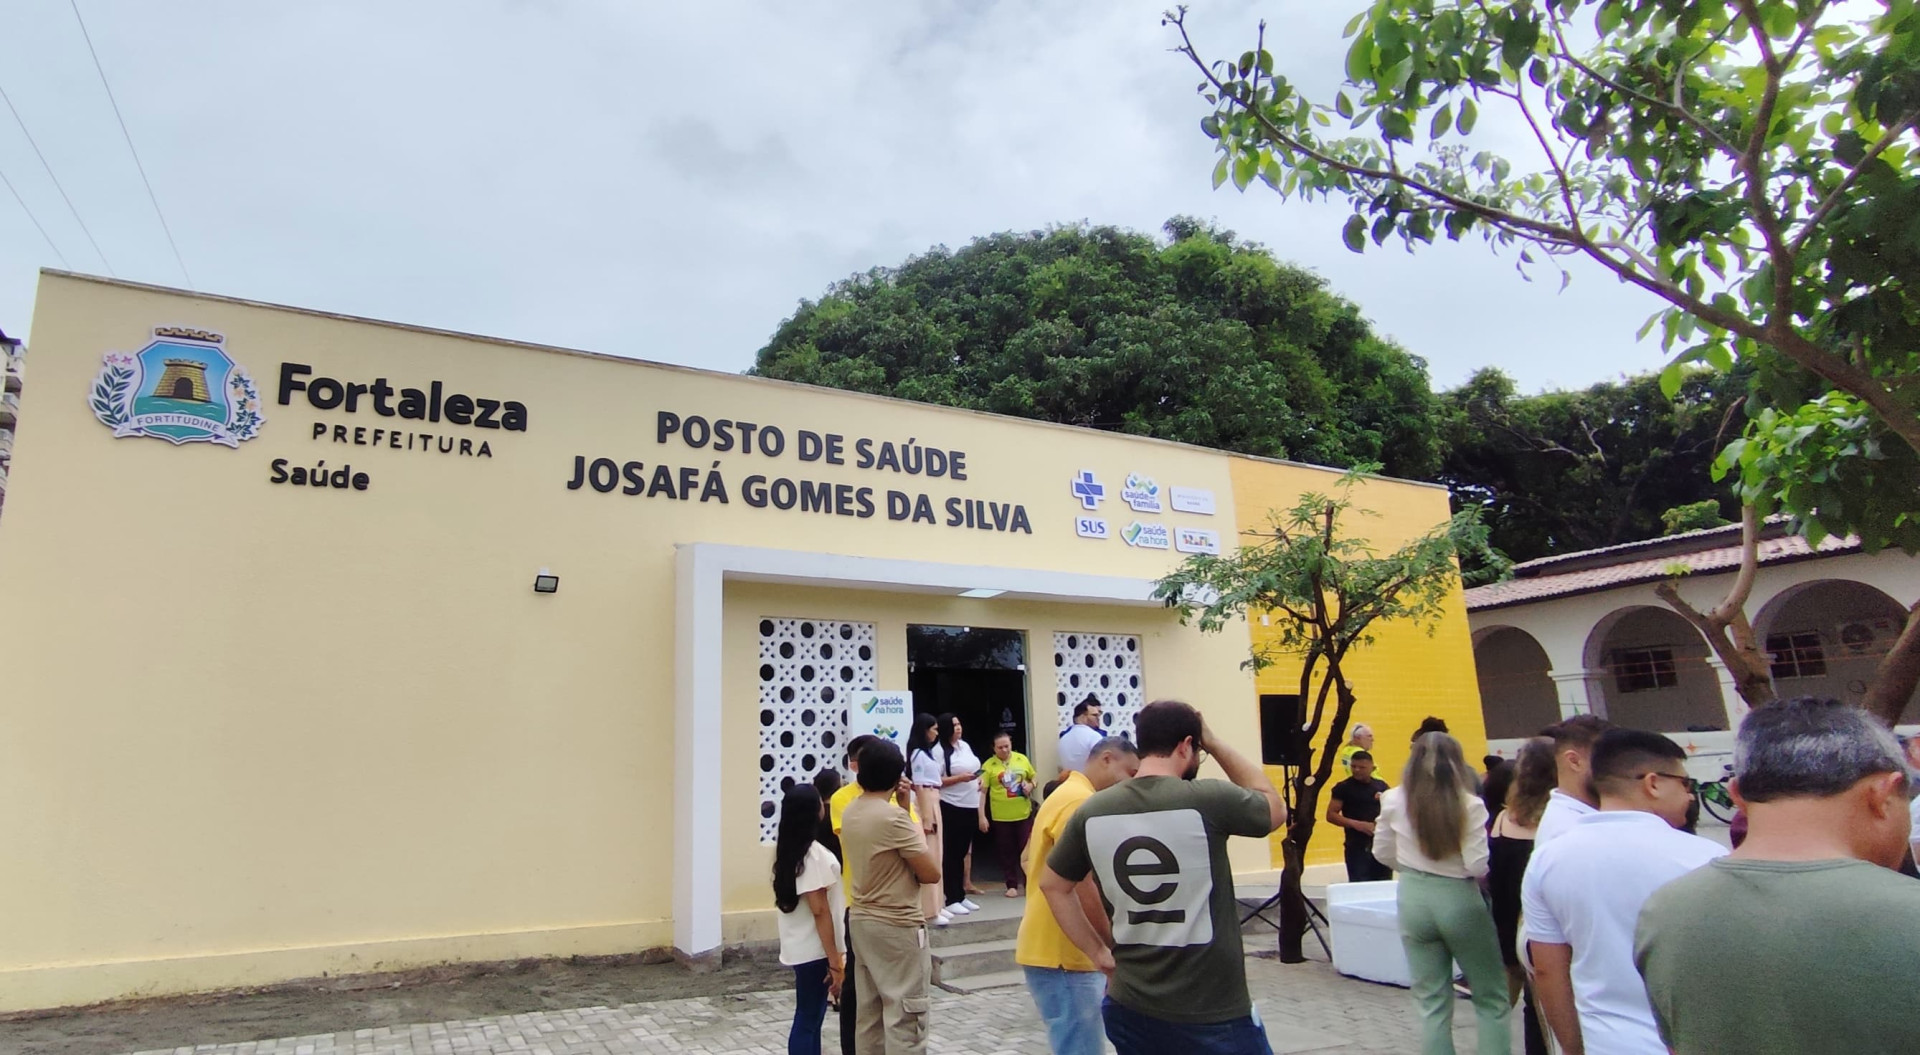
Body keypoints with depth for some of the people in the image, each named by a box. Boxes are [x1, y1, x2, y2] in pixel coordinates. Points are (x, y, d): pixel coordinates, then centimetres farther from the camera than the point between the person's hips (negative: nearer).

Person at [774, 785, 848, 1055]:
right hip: (814, 950, -8)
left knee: (811, 1017, 16)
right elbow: (819, 911, -21)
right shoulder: (813, 852, -20)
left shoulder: (789, 848, 8)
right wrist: (834, 962, -18)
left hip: (803, 948, 8)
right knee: (807, 1020, 0)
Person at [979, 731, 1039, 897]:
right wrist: (982, 816, -13)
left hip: (1024, 813, 2)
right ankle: (1012, 885, 20)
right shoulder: (989, 765, -8)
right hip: (1001, 816, -2)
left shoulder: (1022, 759, 2)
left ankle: (1029, 884, 19)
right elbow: (982, 791, -9)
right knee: (1006, 852, 8)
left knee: (1027, 850, 7)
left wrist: (1031, 785, -8)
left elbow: (1035, 776, 16)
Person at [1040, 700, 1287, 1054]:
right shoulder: (1209, 799, -15)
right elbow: (1275, 808, 5)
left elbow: (1052, 885, 9)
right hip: (1212, 1012, -4)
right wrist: (1215, 743, 6)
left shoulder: (1092, 811, -3)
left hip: (1131, 1007, 4)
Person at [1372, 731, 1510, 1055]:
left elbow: (1382, 853, 6)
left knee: (1432, 1002, 11)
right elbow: (1479, 866, -16)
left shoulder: (1395, 801, -4)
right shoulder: (1469, 805, -14)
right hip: (1460, 900, -3)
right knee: (1491, 999, 16)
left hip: (1414, 900, 3)